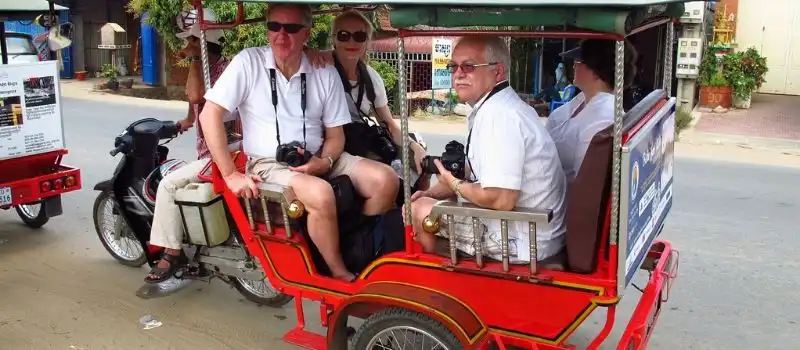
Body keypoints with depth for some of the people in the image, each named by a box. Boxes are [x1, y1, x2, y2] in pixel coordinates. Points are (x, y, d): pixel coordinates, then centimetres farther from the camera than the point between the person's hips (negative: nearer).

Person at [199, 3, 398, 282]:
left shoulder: (326, 73, 1)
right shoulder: (248, 62, -9)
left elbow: (335, 135, 7)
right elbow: (210, 115, -12)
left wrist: (325, 162, -15)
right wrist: (231, 174, -17)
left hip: (317, 159, 5)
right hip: (268, 164, -4)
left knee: (385, 180, -15)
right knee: (321, 194, -34)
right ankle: (340, 274, -8)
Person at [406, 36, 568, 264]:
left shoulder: (497, 114, -23)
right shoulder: (504, 105, 9)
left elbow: (501, 199, -29)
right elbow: (478, 174, 18)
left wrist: (453, 183, -11)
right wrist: (432, 193, 6)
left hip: (522, 242, -10)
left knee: (416, 211, -2)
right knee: (424, 202, 19)